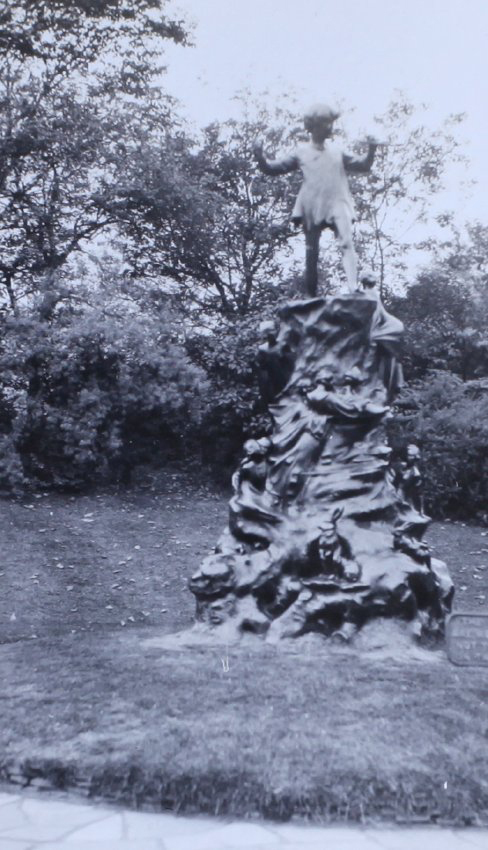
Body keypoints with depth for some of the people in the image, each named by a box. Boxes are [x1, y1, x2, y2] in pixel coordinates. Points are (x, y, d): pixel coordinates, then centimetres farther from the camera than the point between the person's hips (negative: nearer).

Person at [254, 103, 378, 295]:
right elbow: (273, 168, 8)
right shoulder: (301, 153, 9)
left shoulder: (337, 152, 16)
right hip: (311, 208, 0)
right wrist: (260, 157, -10)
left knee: (347, 243, -21)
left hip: (337, 206, 0)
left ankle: (353, 288, -32)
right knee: (311, 252, 4)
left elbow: (362, 167, 21)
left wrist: (371, 151, 3)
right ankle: (311, 295, 13)